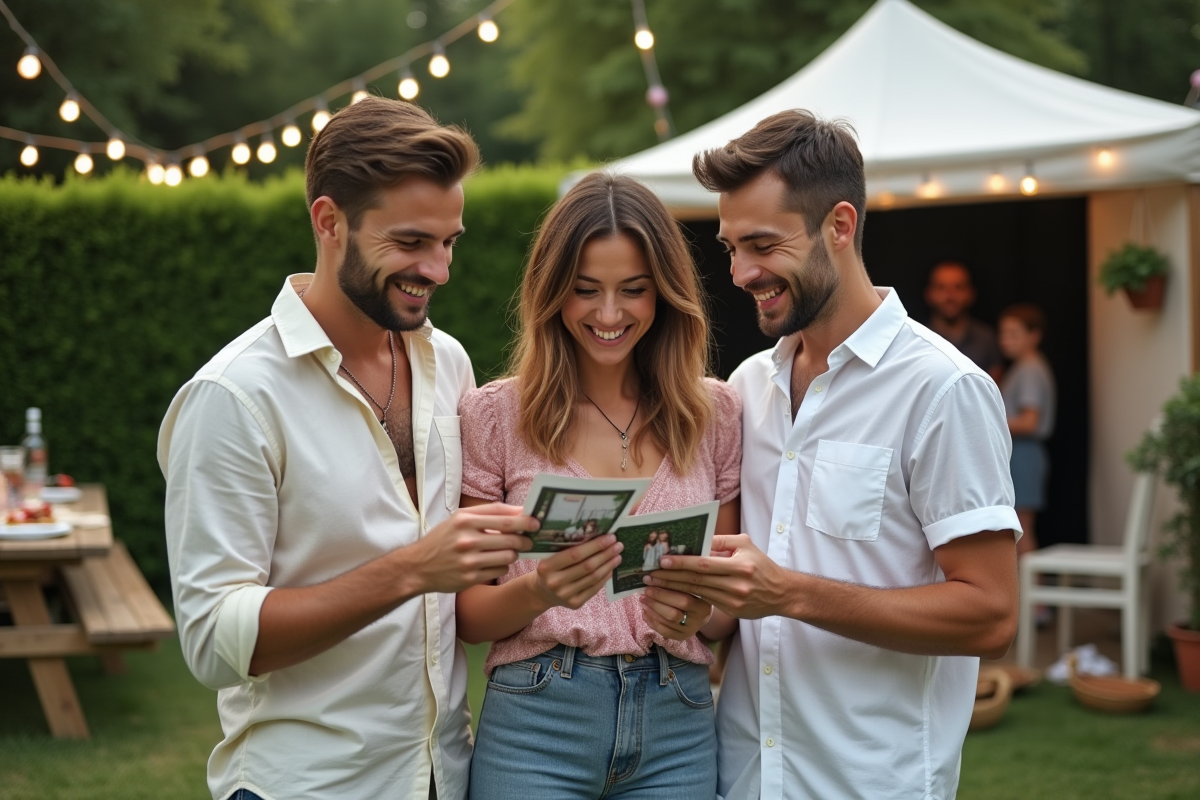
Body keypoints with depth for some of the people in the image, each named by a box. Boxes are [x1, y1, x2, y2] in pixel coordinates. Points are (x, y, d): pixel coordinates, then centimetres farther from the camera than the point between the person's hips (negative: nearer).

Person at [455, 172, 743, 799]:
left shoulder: (716, 413, 4)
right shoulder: (494, 415, -2)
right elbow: (467, 615, 0)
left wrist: (699, 609, -12)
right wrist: (538, 591, -20)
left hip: (677, 724, 2)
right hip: (536, 723, -2)